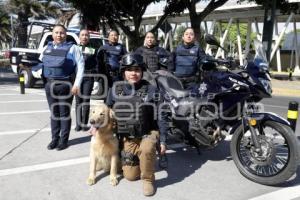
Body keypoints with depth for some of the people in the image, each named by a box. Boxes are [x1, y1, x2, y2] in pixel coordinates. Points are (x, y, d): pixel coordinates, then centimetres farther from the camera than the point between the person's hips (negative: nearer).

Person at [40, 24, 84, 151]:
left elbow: (80, 66, -6)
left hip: (65, 85, -5)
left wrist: (76, 84, -12)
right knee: (54, 113, 12)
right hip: (49, 85, 5)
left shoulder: (72, 48, -1)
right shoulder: (47, 48, 14)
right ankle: (55, 138, 22)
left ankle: (64, 140, 12)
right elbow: (40, 63, 20)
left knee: (64, 113, 2)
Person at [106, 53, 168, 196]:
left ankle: (148, 179, -10)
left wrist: (163, 140, -9)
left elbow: (161, 116, -8)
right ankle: (138, 157, 39)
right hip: (127, 137, 3)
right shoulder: (115, 89, -4)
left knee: (147, 149, -38)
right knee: (130, 176, 6)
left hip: (148, 133, -3)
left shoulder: (150, 90, -12)